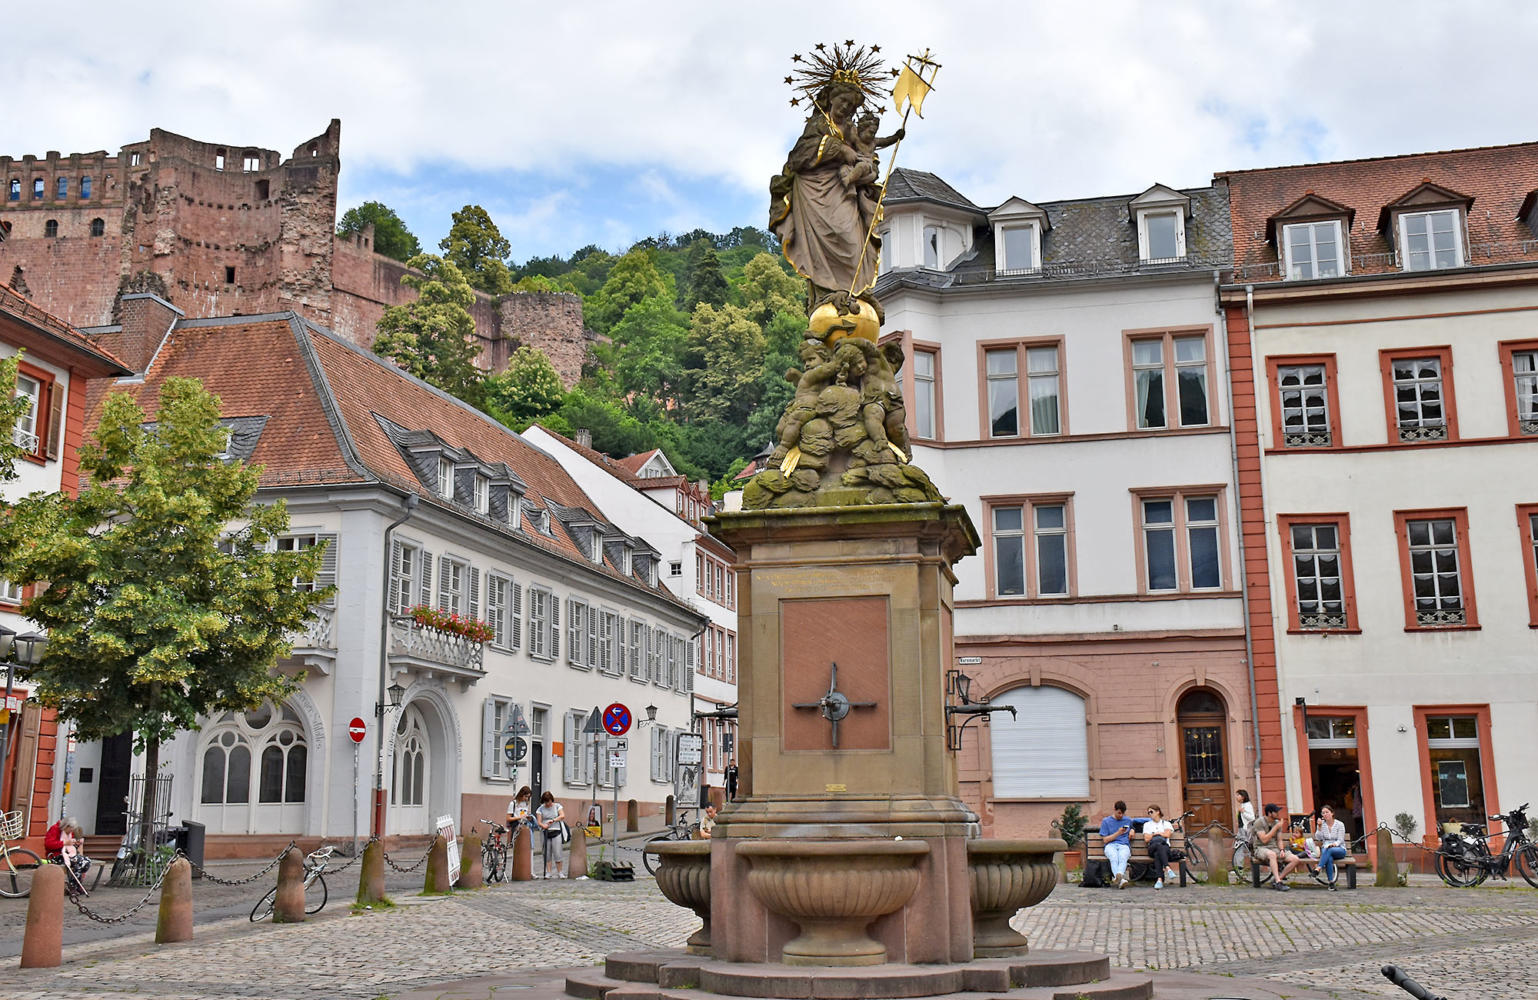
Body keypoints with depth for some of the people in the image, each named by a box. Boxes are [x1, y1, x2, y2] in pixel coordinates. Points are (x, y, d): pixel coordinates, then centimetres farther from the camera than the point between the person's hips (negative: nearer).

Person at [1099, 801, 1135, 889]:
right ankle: (1121, 879, -62)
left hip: (1124, 846, 1)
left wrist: (1132, 831, 18)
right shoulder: (1106, 821, 13)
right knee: (1114, 857, -39)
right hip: (1111, 846, -1)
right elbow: (1106, 840, 8)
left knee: (1122, 857, -38)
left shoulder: (1128, 821, 23)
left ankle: (1118, 876, -65)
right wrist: (1118, 833, -6)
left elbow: (1132, 828, 43)